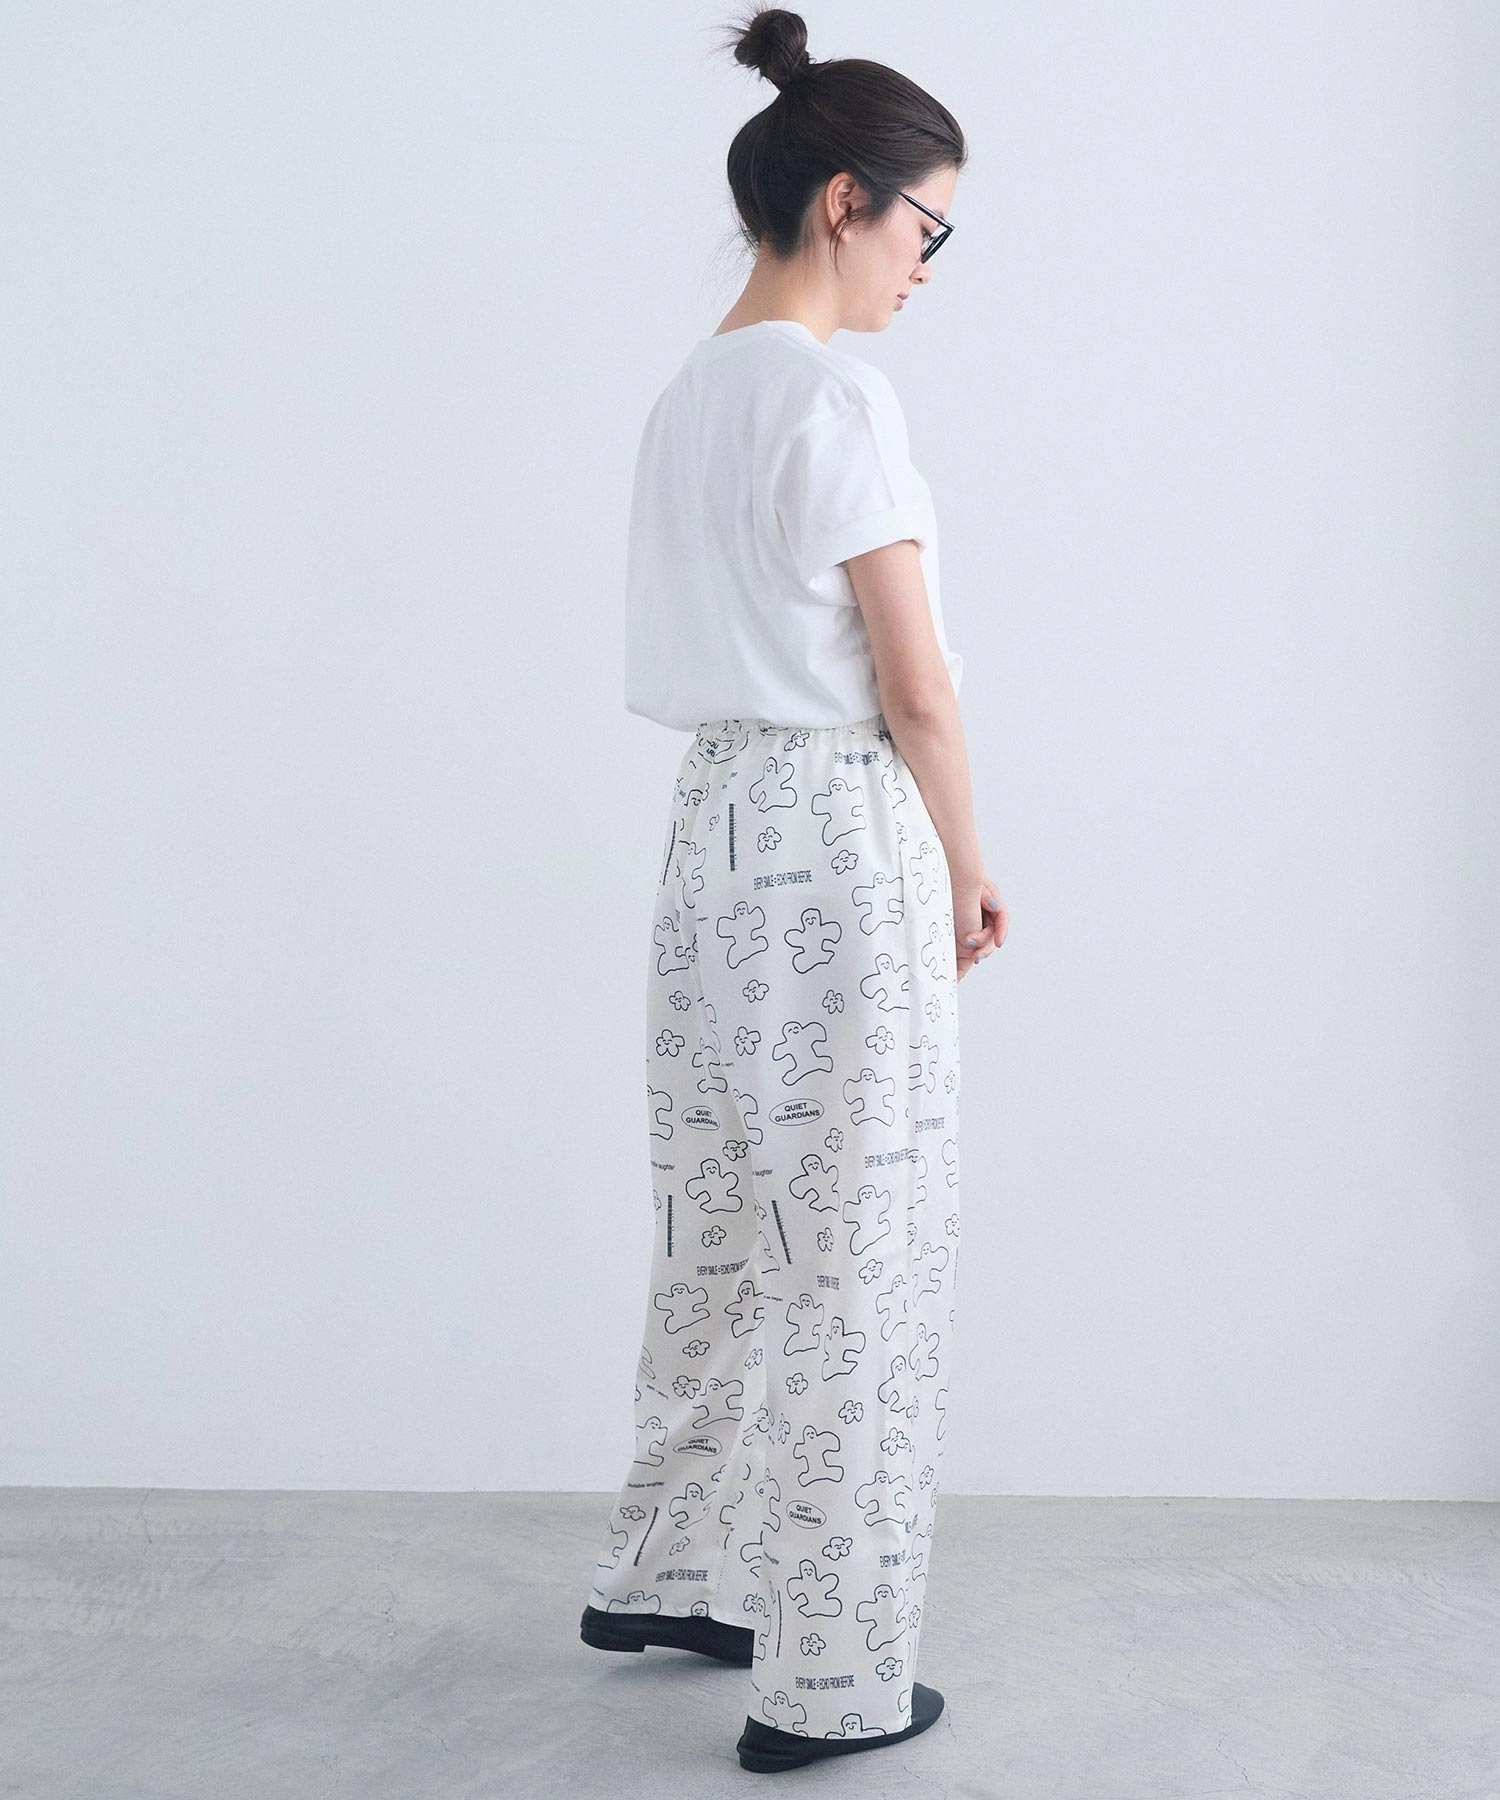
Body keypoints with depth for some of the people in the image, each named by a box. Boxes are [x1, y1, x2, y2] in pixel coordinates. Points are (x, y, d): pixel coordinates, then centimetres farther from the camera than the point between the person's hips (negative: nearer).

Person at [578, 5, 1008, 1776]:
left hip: (715, 826, 9)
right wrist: (968, 869, 0)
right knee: (855, 1256, 1)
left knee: (727, 1230, 19)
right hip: (840, 838, -9)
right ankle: (830, 1680, 11)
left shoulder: (689, 394, 12)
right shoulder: (836, 391, -15)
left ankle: (663, 1576, 33)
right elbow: (915, 686, -15)